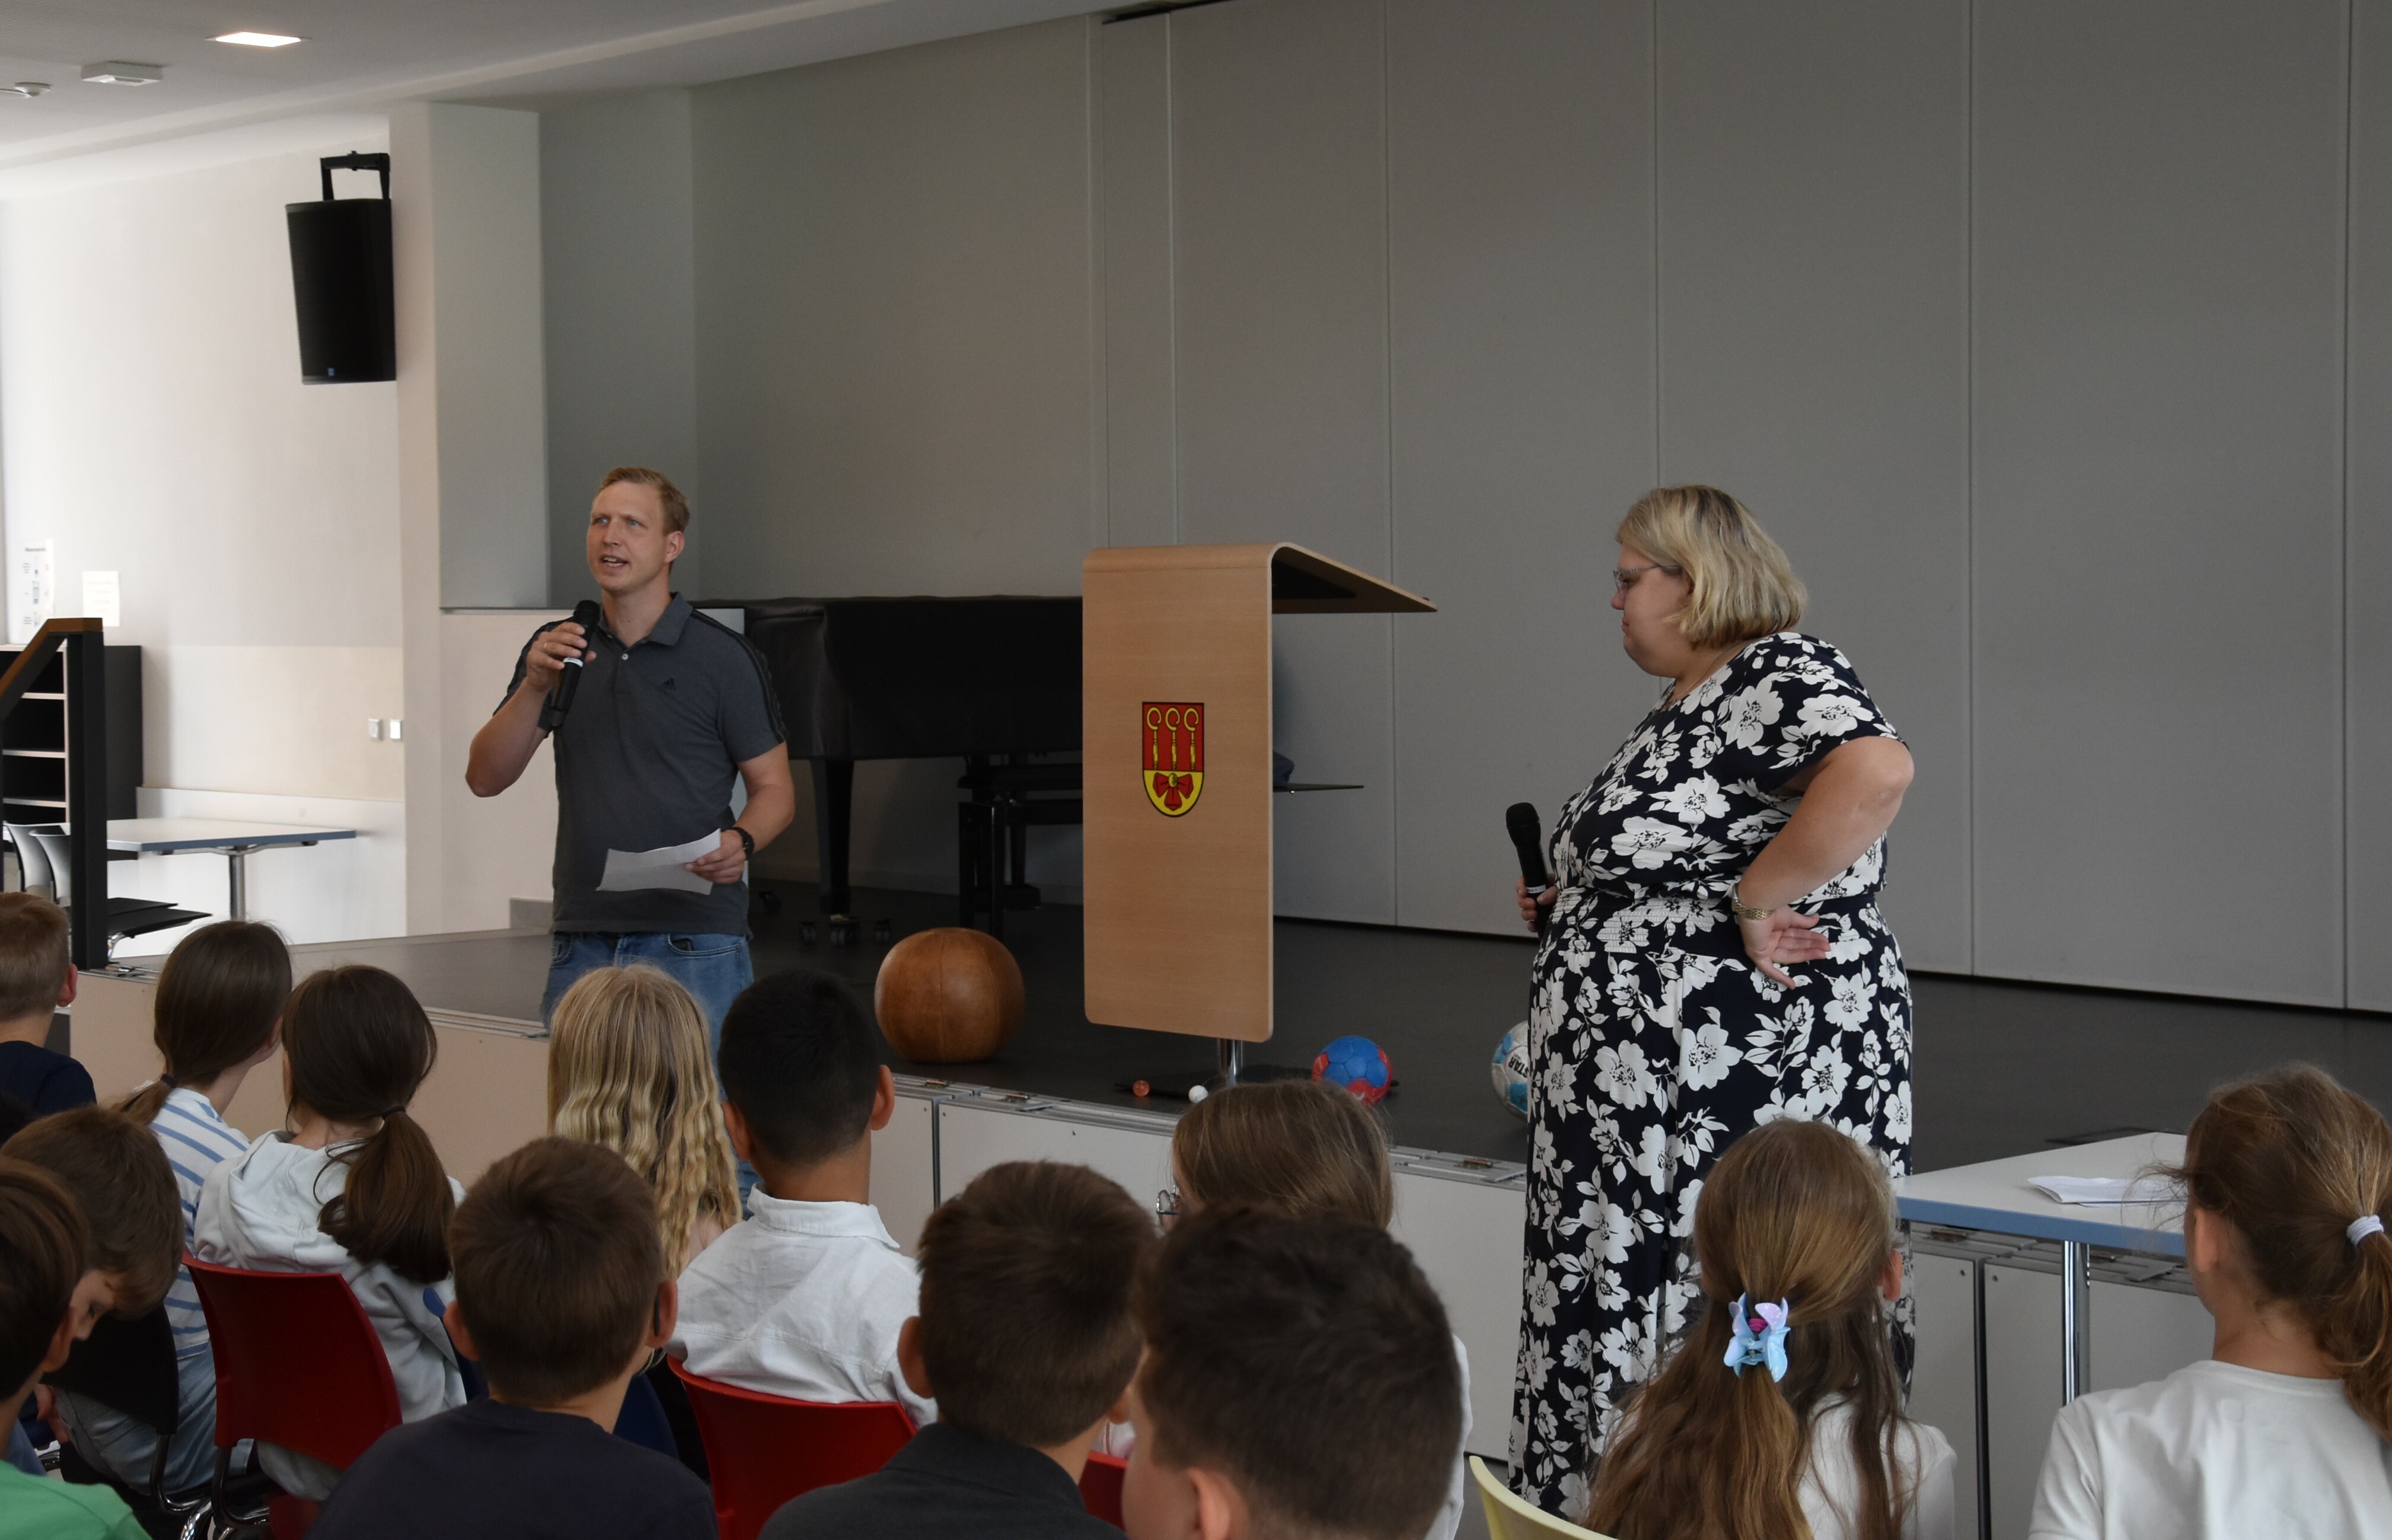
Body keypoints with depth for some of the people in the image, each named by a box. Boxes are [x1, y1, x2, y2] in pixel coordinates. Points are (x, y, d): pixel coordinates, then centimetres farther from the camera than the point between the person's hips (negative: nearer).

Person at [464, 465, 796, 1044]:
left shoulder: (724, 656, -1)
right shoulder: (557, 648, 11)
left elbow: (774, 788, 2)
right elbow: (486, 777, 5)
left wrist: (741, 842, -19)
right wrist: (535, 686, -10)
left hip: (694, 945, -4)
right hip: (582, 945, 4)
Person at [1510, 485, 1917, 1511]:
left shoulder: (1776, 673, -12)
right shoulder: (1682, 707, 19)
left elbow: (1875, 770, -32)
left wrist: (1754, 900, -25)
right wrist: (1572, 909, 13)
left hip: (1754, 1084, -10)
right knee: (1629, 1324, 11)